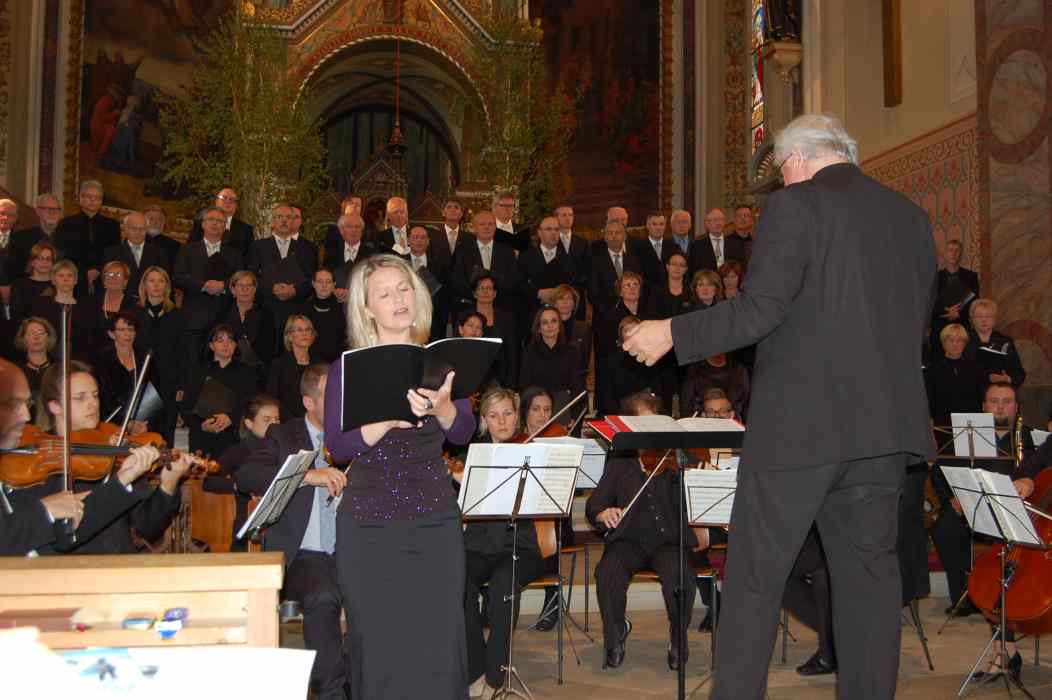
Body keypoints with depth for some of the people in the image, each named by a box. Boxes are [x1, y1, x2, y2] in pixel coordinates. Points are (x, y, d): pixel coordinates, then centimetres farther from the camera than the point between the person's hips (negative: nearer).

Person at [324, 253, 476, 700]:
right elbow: (338, 448, -7)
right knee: (378, 646, 3)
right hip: (369, 524, -1)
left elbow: (462, 433, -2)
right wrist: (389, 419, -22)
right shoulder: (348, 368, 2)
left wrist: (441, 407, -23)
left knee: (439, 643, 2)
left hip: (435, 518, 2)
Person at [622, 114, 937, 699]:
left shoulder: (795, 205, -7)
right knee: (869, 573, 12)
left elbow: (761, 309, -16)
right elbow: (919, 322, 17)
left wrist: (673, 334, -8)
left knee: (756, 575, 3)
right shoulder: (912, 217, 13)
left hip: (800, 424, -6)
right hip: (884, 424, 6)